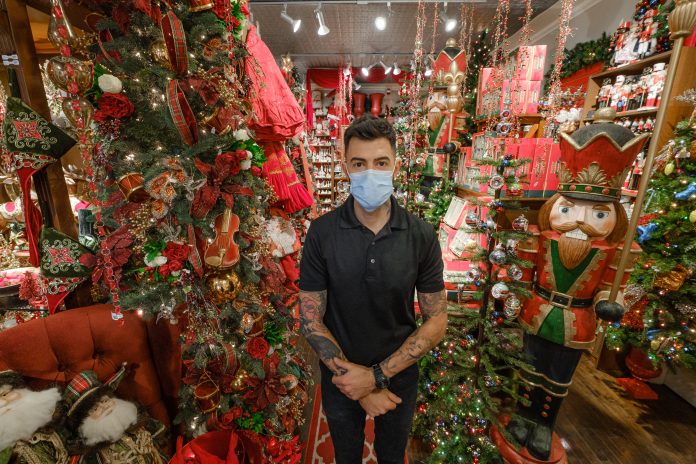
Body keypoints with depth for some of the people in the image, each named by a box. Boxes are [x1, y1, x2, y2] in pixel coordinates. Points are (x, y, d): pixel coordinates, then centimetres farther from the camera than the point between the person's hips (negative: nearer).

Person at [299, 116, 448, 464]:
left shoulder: (421, 236, -17)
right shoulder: (321, 233, -19)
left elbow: (436, 322, -12)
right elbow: (310, 319, -14)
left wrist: (378, 375, -18)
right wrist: (356, 383, -16)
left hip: (399, 376, 1)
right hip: (341, 377, 0)